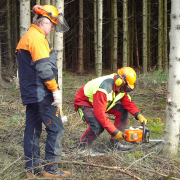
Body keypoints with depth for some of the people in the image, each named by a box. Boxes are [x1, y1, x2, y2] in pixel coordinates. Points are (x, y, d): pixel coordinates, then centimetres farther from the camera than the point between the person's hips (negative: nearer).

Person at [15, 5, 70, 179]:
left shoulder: (24, 38, 17)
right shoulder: (37, 37, -14)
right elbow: (44, 68, -21)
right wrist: (55, 90, -18)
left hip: (29, 93, 10)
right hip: (42, 93, -10)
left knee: (32, 130, 12)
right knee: (55, 129, -5)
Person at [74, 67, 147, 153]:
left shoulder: (121, 87, -12)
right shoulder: (104, 88, -38)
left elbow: (128, 103, -3)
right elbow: (100, 114, -40)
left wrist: (138, 115, -23)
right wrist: (114, 132, -35)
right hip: (84, 103, -9)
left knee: (123, 110, -3)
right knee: (98, 126, -32)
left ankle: (115, 143, 0)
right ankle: (82, 146, -8)